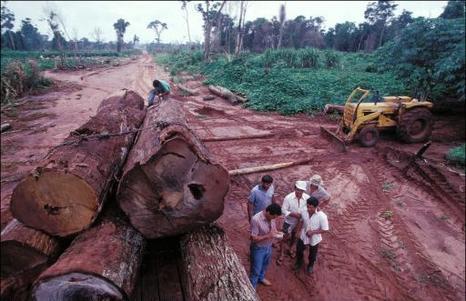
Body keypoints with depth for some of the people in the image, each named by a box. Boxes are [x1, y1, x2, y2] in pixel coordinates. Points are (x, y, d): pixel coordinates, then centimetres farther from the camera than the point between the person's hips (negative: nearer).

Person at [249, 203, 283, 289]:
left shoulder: (271, 217, -11)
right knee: (256, 270, 10)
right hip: (258, 249, -7)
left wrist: (276, 232, -15)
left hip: (268, 247, 7)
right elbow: (253, 238, -28)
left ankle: (261, 278, 57)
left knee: (264, 265, 30)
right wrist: (268, 236, -34)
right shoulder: (256, 220, -33)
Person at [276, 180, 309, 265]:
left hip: (299, 222, 3)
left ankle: (290, 248, 53)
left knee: (294, 237, 25)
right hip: (289, 222, -3)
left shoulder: (307, 198, -19)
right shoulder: (288, 198, -26)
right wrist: (294, 214, -30)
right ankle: (281, 255, 29)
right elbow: (283, 210, -19)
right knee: (285, 238, 9)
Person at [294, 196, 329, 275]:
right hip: (303, 236, 3)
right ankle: (299, 262, 55)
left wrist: (313, 232, -28)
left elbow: (325, 229, -20)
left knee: (312, 255, 23)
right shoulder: (304, 212, -19)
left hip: (314, 239, -2)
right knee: (299, 251, 22)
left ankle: (310, 266, 56)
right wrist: (298, 231, 4)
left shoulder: (322, 216, -30)